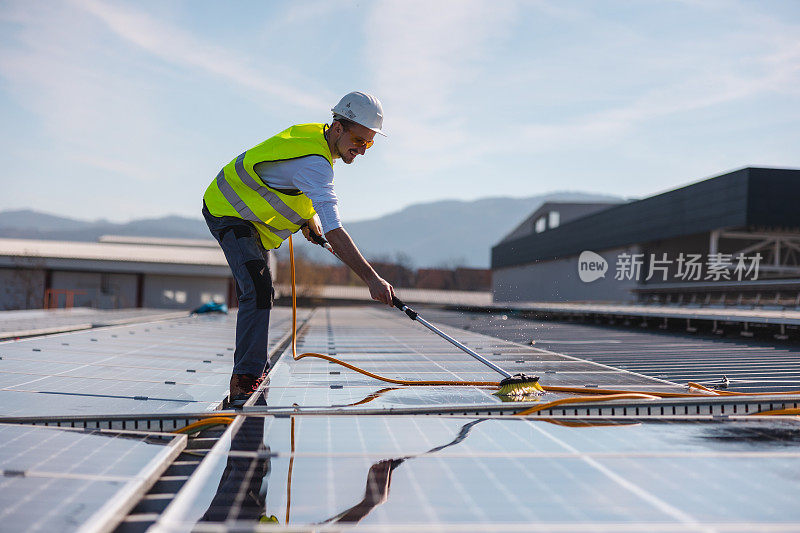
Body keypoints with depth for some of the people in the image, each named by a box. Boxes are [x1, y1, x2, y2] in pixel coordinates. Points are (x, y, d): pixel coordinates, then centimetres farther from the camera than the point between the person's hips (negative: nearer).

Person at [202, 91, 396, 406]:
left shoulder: (317, 135, -2)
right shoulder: (314, 162, -33)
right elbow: (334, 232, -41)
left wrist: (308, 217, 4)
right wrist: (371, 278, -45)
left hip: (251, 213, 11)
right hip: (228, 213, -10)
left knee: (260, 293, 20)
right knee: (258, 292, -25)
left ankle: (255, 368, 37)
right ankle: (243, 383, -26)